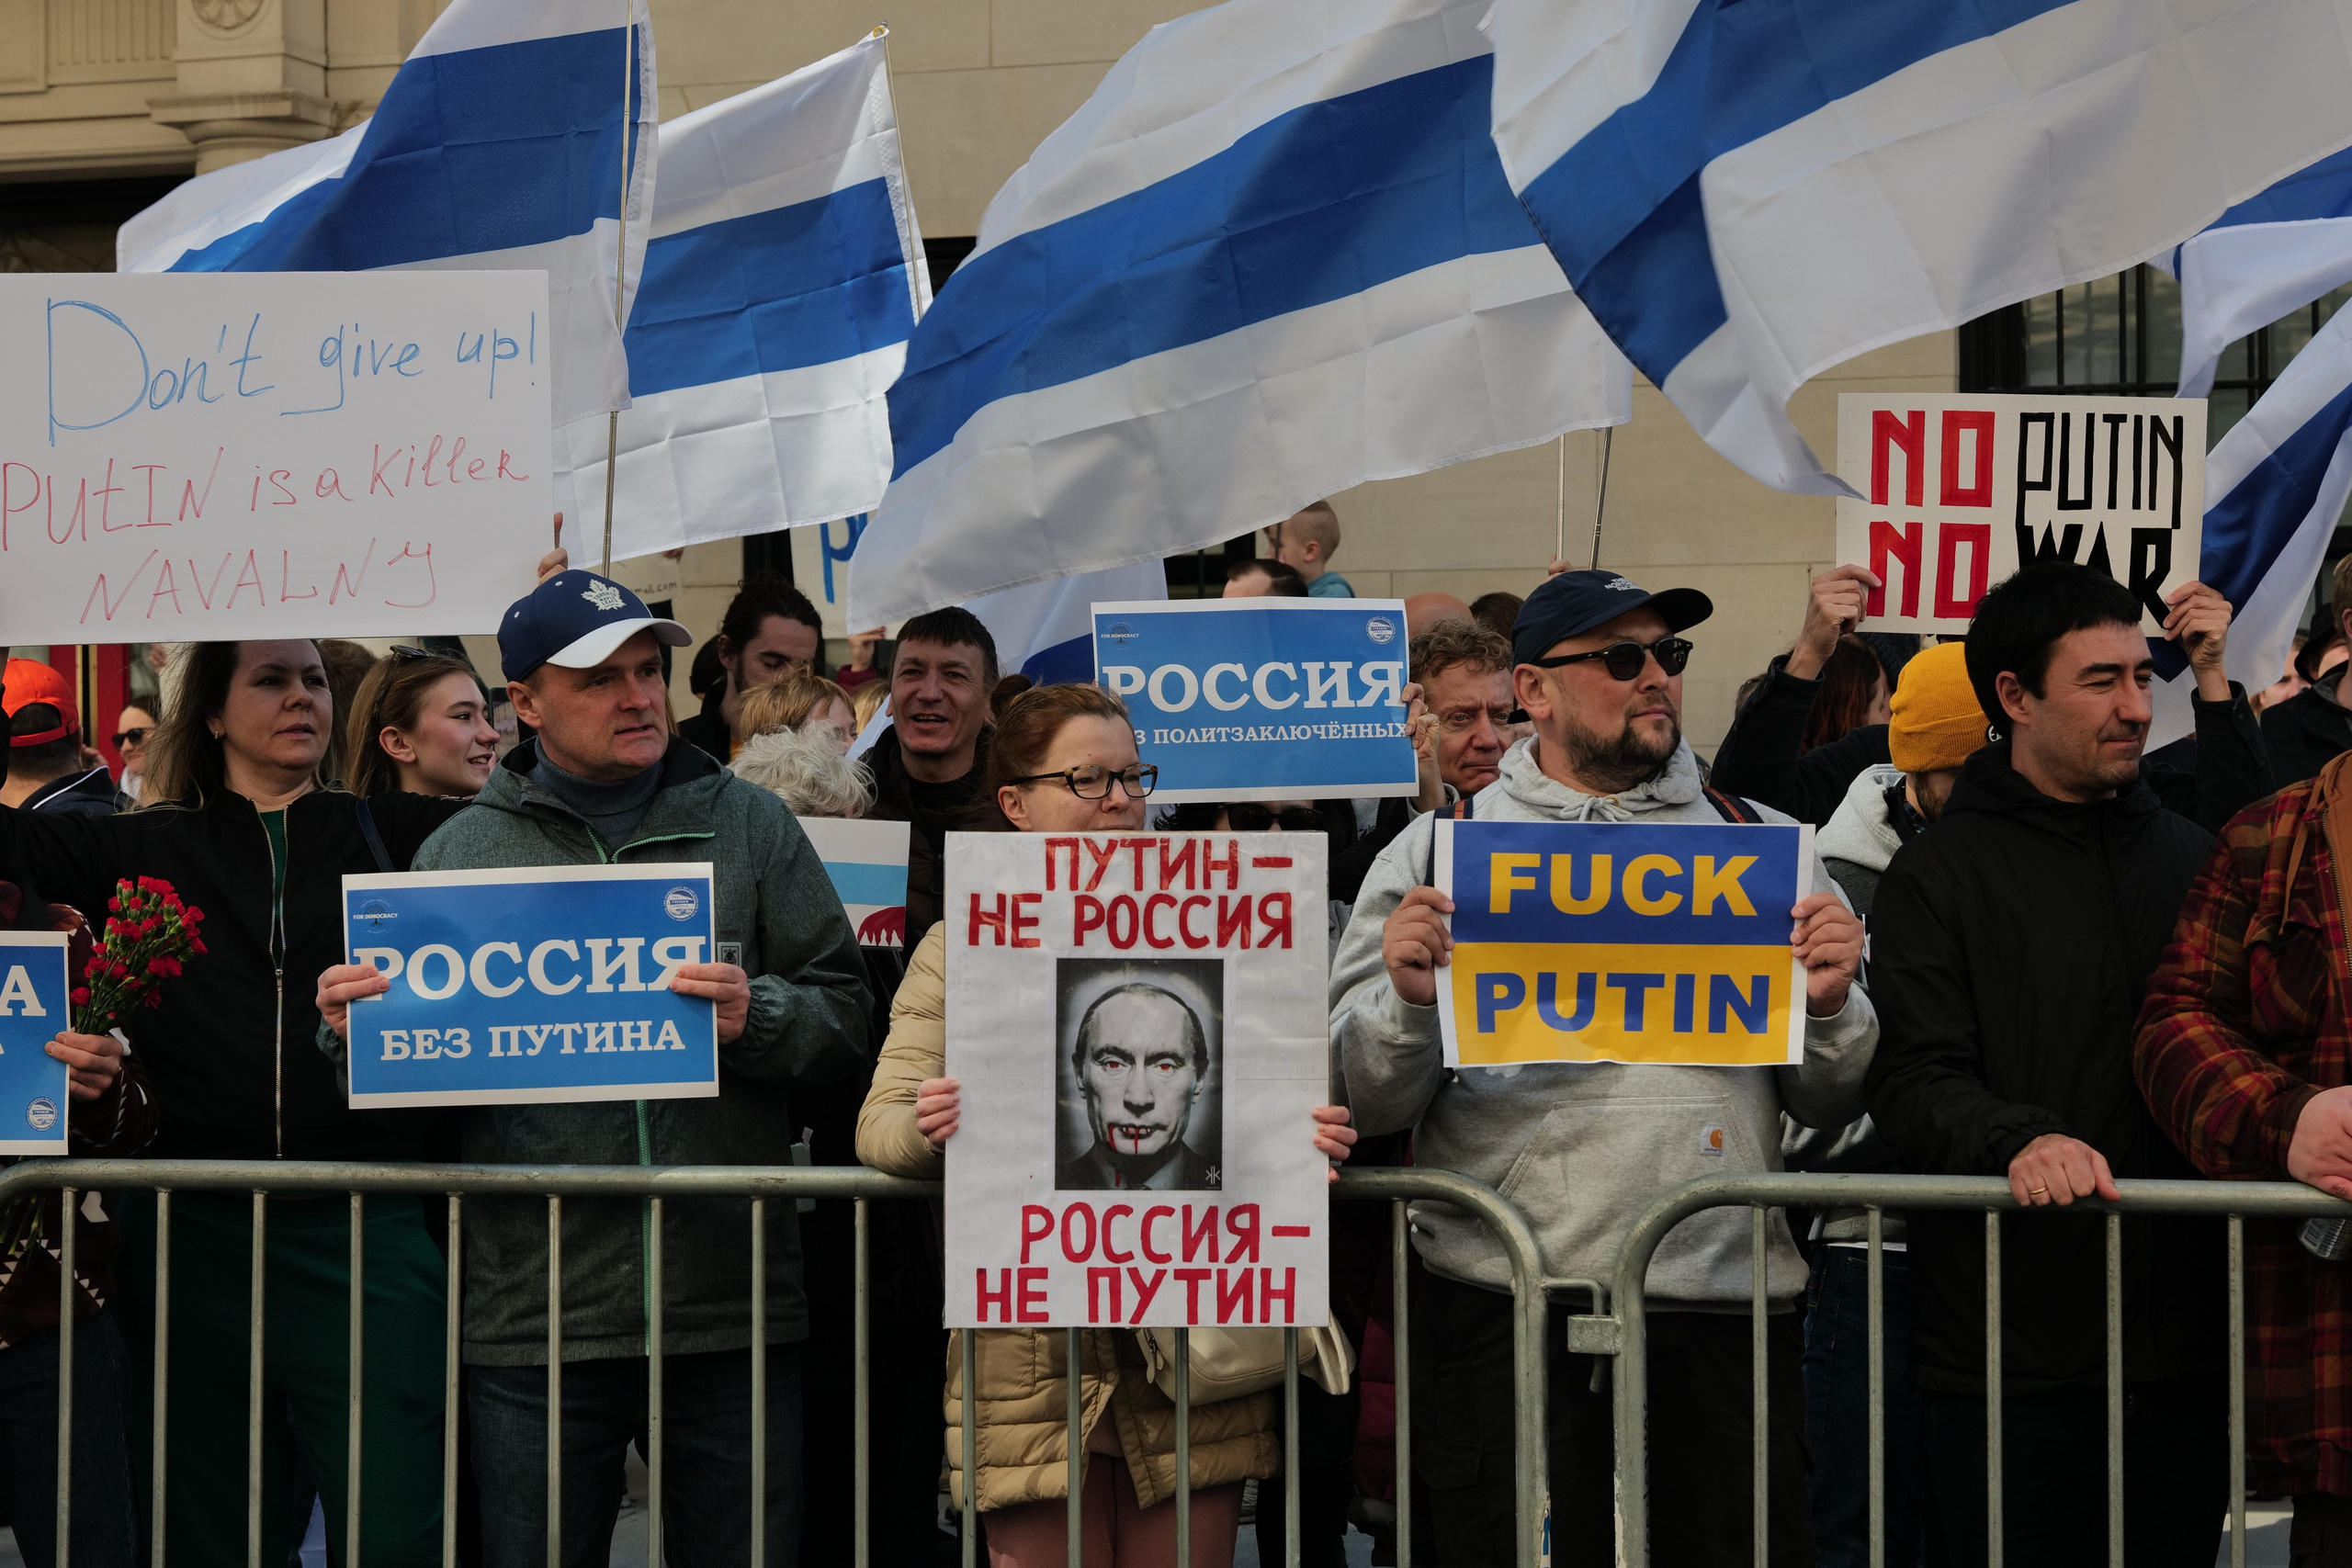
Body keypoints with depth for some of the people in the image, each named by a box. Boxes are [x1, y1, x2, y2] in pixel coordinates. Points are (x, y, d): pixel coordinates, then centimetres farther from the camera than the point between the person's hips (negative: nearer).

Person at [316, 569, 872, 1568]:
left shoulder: (747, 826, 10)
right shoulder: (461, 852, 9)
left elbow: (846, 1017, 5)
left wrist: (755, 1018, -15)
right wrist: (354, 1030, -10)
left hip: (731, 1303, 0)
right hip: (533, 1318, 0)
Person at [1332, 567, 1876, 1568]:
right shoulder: (1439, 851, 9)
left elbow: (1832, 1106, 13)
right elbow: (1365, 1104, 3)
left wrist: (1830, 1003, -7)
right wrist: (1408, 999, -15)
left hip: (1724, 1307, 1)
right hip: (1502, 1314, -1)